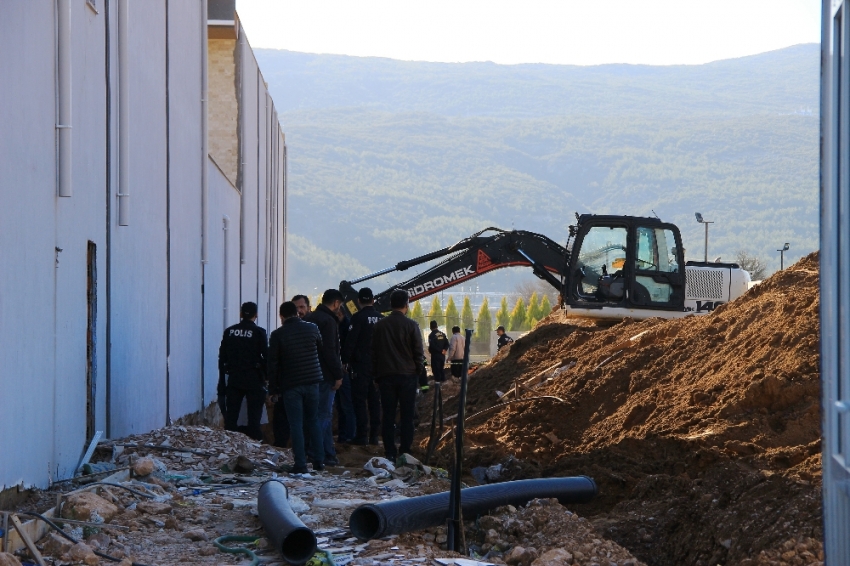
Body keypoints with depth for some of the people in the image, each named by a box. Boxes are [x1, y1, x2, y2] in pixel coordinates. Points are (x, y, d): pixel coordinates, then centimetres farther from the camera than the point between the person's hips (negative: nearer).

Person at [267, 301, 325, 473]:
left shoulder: (277, 335, -6)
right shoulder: (312, 328, 2)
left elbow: (272, 364, -4)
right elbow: (322, 350, 15)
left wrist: (273, 390, 3)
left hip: (290, 385, -3)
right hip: (312, 382, 3)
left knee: (296, 425, 0)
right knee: (313, 421, 15)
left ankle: (300, 465, -3)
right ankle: (318, 461, 14)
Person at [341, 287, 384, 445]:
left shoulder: (358, 318, -11)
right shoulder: (381, 318, 8)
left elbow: (350, 342, -14)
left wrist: (345, 361, -6)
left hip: (361, 365, -6)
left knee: (359, 400, -3)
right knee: (375, 400, 10)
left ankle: (361, 435, -6)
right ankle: (374, 435, 11)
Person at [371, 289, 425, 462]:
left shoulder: (380, 325, 3)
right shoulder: (411, 325, -7)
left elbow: (373, 352, 7)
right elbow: (419, 352, -5)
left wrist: (377, 374, 14)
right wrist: (418, 370, 11)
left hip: (386, 376, 2)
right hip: (407, 375, -2)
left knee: (388, 416, 5)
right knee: (407, 416, 3)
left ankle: (390, 453, 2)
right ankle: (405, 452, 1)